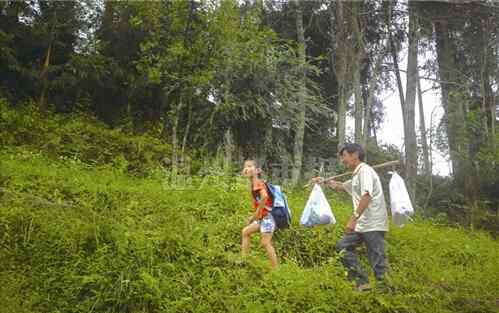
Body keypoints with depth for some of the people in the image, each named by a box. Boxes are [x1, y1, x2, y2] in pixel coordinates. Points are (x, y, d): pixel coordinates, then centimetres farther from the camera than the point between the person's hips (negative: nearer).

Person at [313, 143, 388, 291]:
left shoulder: (364, 170, -11)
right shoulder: (357, 176, 20)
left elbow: (367, 196, -25)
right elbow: (341, 186, 40)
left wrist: (353, 218, -30)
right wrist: (325, 181, 35)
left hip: (373, 224, -10)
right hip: (362, 224, 10)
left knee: (376, 258, -6)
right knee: (343, 246, 10)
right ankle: (361, 281, 12)